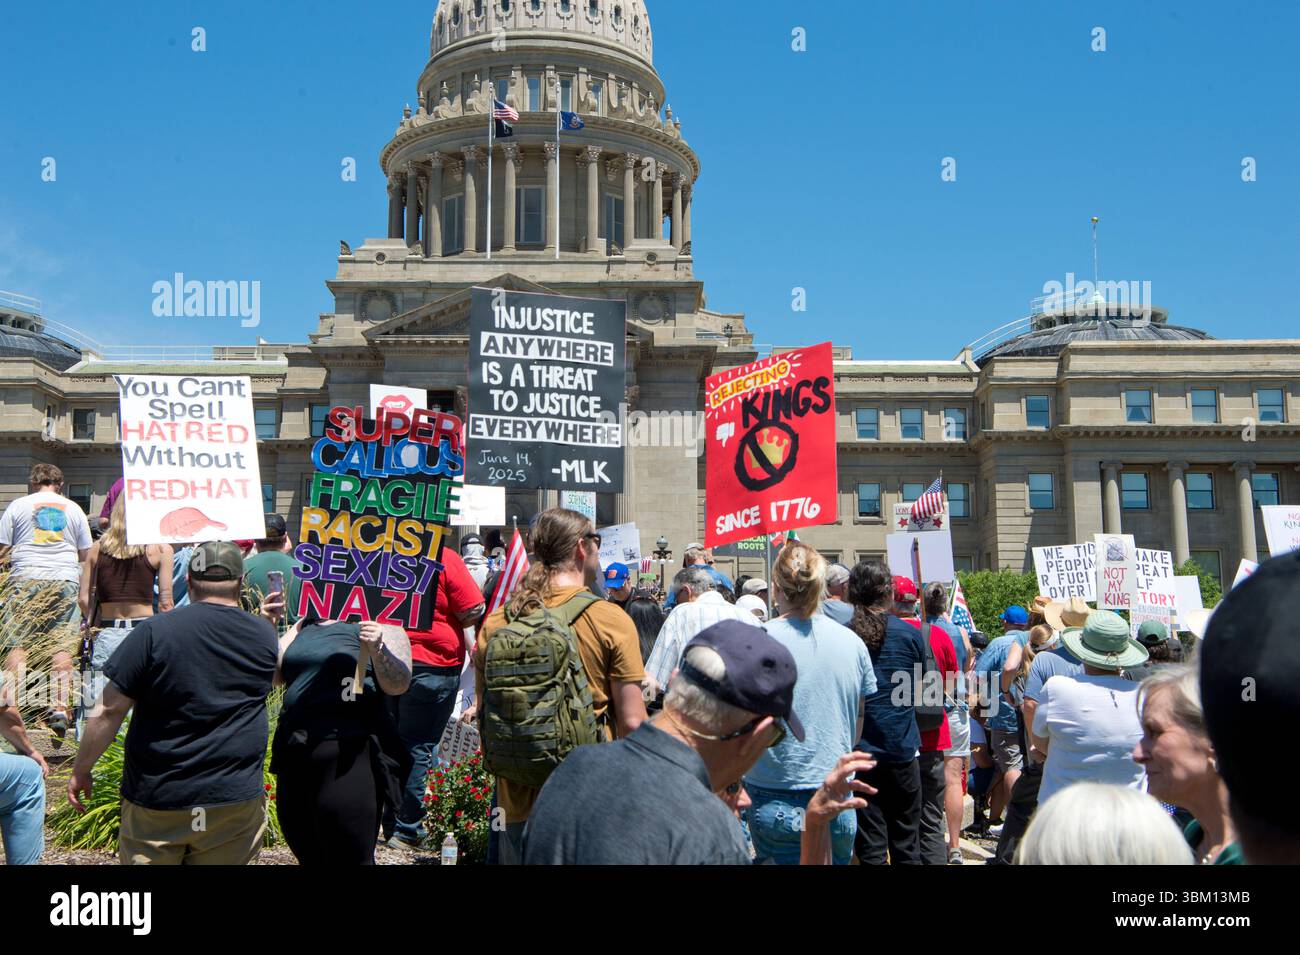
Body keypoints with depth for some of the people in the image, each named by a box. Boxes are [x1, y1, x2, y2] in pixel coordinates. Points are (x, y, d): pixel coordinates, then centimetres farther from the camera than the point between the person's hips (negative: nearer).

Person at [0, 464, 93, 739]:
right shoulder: (74, 509, 12)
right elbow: (86, 554, 12)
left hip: (25, 579, -1)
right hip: (65, 580, 1)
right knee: (62, 645, 1)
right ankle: (60, 708, -4)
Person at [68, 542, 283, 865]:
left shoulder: (154, 633, -11)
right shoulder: (264, 634, -1)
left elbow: (108, 711, -8)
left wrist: (81, 771, 4)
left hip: (156, 801, -2)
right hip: (235, 801, 2)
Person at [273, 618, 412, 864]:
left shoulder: (381, 626, -3)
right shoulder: (304, 627, 16)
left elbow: (399, 685, -11)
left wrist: (377, 649, -28)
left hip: (350, 757, -6)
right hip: (295, 753, 6)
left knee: (350, 856, -5)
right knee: (307, 855, 15)